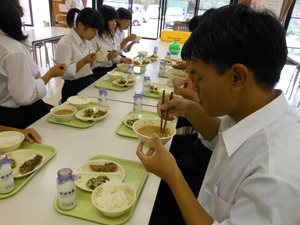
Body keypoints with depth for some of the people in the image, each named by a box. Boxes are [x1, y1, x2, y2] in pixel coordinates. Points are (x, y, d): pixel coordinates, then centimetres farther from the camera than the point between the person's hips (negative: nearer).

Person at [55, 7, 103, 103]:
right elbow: (64, 73, -20)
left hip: (90, 84, 8)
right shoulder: (65, 43, -16)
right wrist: (84, 61, -25)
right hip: (74, 90, -7)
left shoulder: (86, 41, 9)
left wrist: (96, 59, -1)